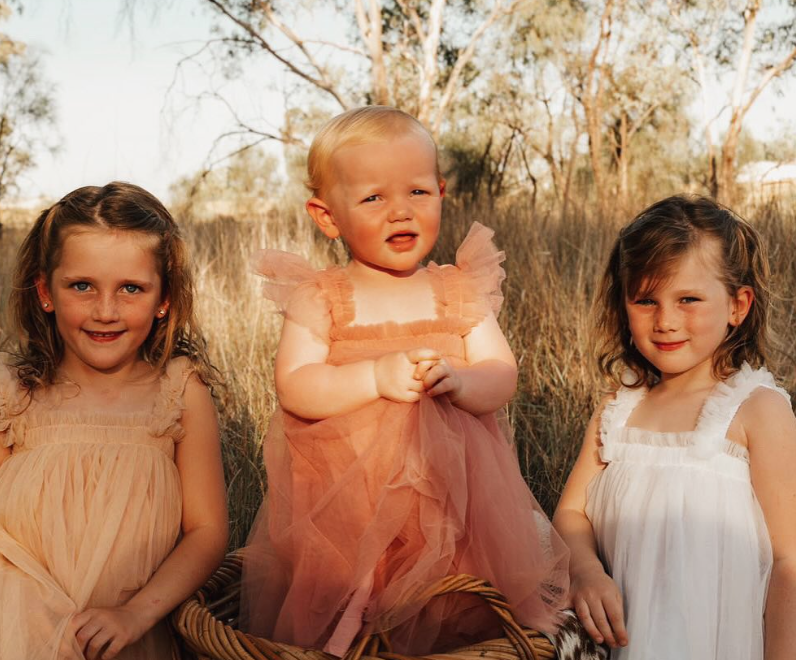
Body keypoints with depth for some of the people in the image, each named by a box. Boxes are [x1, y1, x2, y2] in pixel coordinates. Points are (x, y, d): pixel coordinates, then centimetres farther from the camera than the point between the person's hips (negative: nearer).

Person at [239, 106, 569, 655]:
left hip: (449, 494, 2)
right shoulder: (319, 297, -4)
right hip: (340, 502, -1)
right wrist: (378, 377, -24)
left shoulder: (460, 291, 3)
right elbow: (295, 389, -13)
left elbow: (502, 380, -2)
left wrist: (455, 379, -22)